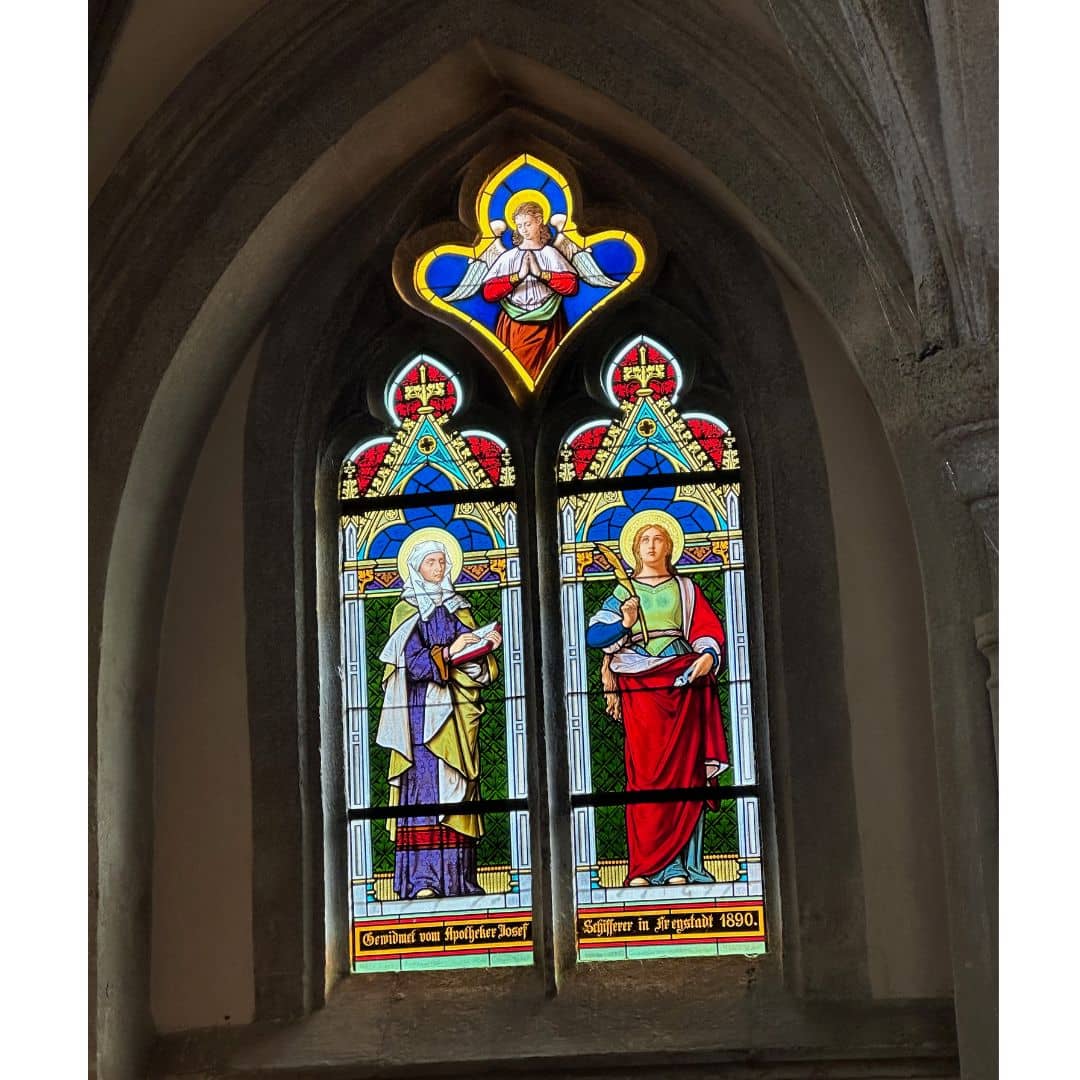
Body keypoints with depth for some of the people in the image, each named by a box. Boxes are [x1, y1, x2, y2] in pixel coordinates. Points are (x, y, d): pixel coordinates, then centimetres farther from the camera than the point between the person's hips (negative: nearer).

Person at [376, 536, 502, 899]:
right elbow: (413, 662, -9)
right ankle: (423, 879, -14)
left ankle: (457, 877, -1)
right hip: (422, 709, -4)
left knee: (456, 786, 0)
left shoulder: (457, 607, 16)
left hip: (455, 710, 4)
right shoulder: (407, 610, 4)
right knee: (423, 783, -11)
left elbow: (474, 663, 9)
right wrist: (448, 652, -21)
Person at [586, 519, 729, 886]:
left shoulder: (686, 589, 16)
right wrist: (624, 624, -15)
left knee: (685, 771, -6)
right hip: (639, 688, -1)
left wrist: (708, 656, -14)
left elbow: (709, 630, 6)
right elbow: (594, 635, 4)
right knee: (646, 774, -8)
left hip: (683, 684, 1)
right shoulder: (624, 592, 13)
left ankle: (681, 866, -7)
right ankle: (655, 867, -9)